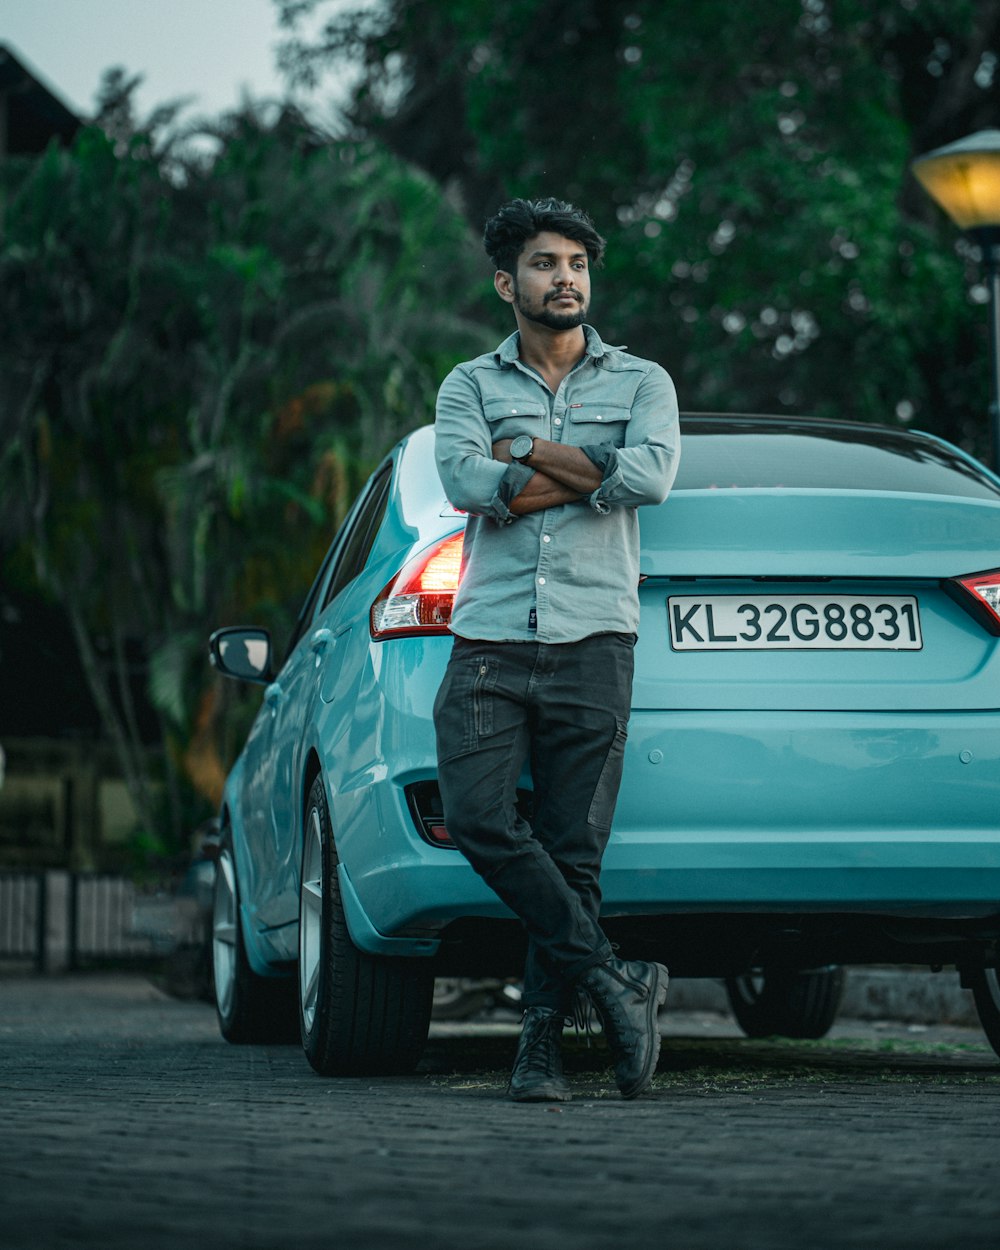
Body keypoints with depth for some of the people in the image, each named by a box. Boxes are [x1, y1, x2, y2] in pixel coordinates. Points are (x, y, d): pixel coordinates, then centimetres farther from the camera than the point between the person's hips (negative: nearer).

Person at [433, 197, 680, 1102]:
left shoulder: (640, 382, 13)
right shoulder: (471, 385, 15)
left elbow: (649, 477, -9)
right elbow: (464, 480, -5)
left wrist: (528, 458, -3)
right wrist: (584, 472, -4)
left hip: (593, 641, -1)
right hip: (490, 641, 1)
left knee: (574, 851, -4)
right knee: (478, 818, -18)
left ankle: (543, 1036, 3)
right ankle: (614, 982, -11)